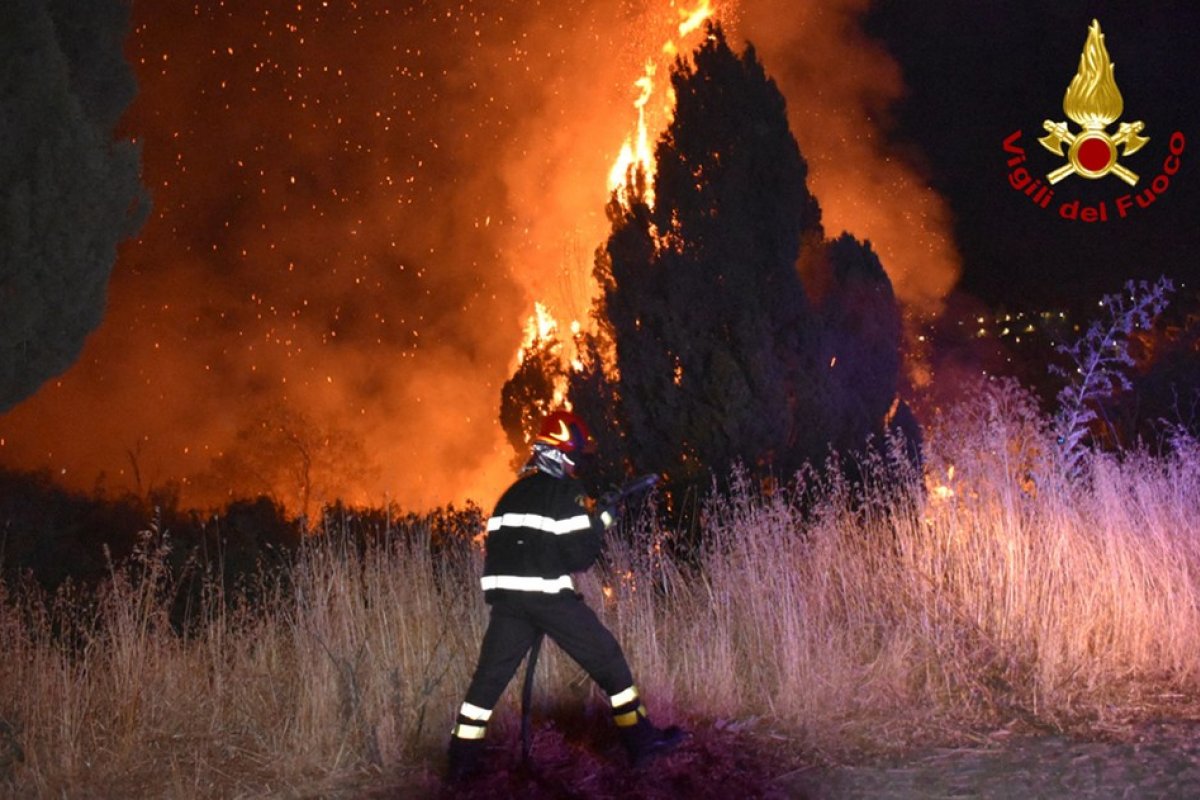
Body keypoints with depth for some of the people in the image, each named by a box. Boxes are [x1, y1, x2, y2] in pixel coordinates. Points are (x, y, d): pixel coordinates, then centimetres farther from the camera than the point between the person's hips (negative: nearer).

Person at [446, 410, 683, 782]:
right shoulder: (566, 493, -4)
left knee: (491, 674, 9)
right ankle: (640, 740, 7)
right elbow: (580, 555, -10)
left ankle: (463, 758, 7)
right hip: (549, 595, -6)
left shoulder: (512, 494, 18)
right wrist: (602, 522, 6)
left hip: (507, 594, 6)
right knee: (608, 660, 4)